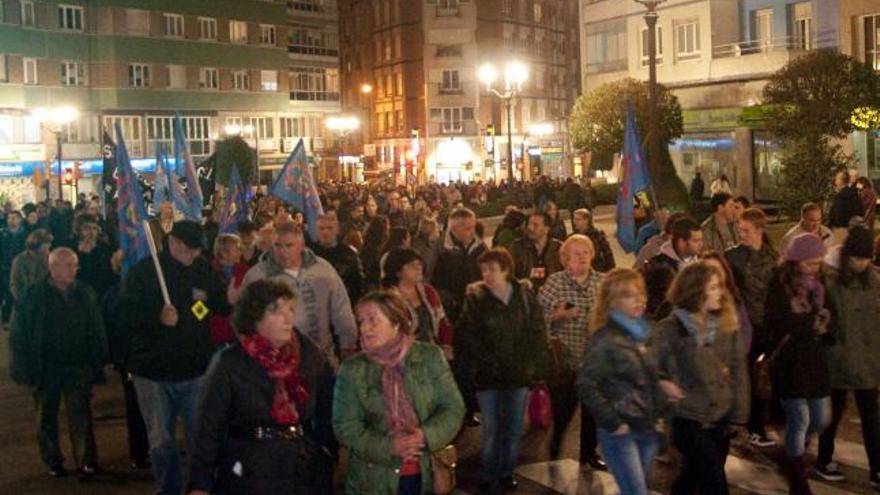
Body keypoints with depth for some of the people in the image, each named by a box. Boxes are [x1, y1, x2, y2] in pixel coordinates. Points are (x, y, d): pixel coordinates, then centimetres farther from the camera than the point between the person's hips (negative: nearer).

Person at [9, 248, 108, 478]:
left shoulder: (85, 293, -1)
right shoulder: (34, 295, -7)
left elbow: (97, 331, 2)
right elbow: (19, 335, -5)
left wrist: (98, 362, -1)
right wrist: (25, 368, -9)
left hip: (78, 367, 0)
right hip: (45, 369, 0)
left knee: (80, 416, -1)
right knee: (47, 417, 12)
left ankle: (86, 461, 5)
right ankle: (53, 462, 26)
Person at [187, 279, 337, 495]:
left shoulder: (312, 357, -1)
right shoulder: (229, 364, -8)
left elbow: (327, 415, 5)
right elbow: (209, 427, -6)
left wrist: (327, 456, -3)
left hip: (304, 473, 3)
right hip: (247, 476, -2)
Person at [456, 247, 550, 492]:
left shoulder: (525, 296, -1)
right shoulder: (475, 298, -7)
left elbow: (537, 334, 1)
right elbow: (465, 338, -7)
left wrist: (537, 368, -3)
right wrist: (471, 370, -10)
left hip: (518, 375, 2)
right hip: (488, 376, -2)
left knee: (513, 430, 12)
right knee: (490, 430, 4)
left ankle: (506, 473, 30)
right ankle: (488, 476, 21)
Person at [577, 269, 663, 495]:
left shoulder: (646, 332, 7)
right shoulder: (606, 340, -15)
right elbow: (586, 386, -18)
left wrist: (660, 413, 9)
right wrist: (612, 423, -17)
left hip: (648, 428, 7)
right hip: (621, 433, -7)